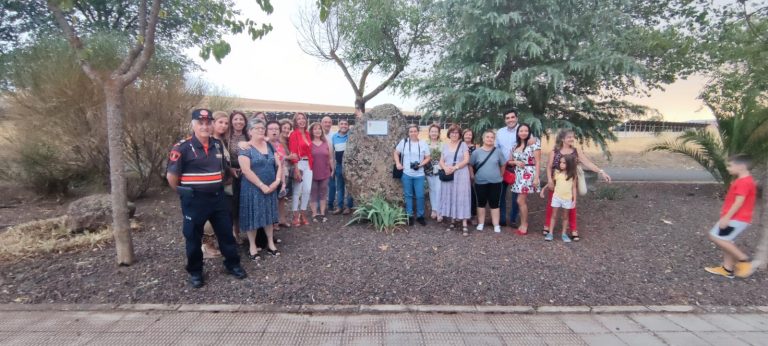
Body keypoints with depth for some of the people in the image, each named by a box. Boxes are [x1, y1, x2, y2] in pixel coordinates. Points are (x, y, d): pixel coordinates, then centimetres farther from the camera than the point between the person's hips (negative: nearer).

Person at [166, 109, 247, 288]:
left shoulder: (218, 145, 5)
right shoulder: (182, 147, -12)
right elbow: (171, 175, -9)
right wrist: (183, 193, -1)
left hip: (218, 197, 5)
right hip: (194, 200, -5)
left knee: (226, 232, 12)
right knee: (193, 237, 9)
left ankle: (233, 264, 28)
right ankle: (195, 272, 27)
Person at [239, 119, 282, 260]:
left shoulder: (269, 146, 7)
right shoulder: (245, 148, -10)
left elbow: (278, 165, 6)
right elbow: (246, 170, -19)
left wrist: (277, 181, -9)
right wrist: (262, 185, -20)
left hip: (270, 188, 5)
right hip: (252, 188, -5)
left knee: (268, 215, 13)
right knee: (253, 215, 4)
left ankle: (271, 243, 25)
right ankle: (252, 246, 18)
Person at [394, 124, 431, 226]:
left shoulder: (423, 144, 2)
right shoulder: (403, 142, 1)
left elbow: (428, 158, 4)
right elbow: (396, 153, 9)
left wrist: (420, 164, -12)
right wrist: (398, 163, -5)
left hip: (419, 175, 0)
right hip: (406, 174, 0)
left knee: (420, 196, 2)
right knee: (408, 195, 9)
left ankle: (420, 216, 17)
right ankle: (409, 215, 20)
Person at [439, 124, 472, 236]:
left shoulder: (463, 144, 3)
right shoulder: (445, 145, 13)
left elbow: (466, 160, -6)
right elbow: (441, 161, 10)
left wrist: (454, 167, -18)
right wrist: (445, 168, -12)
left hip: (461, 175, -4)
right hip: (448, 175, 4)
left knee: (461, 197, -6)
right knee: (449, 197, 6)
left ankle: (464, 225, -5)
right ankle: (452, 221, 17)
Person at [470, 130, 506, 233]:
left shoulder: (498, 152, -2)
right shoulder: (477, 152, -5)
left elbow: (503, 165, 8)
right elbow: (470, 165, 3)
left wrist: (499, 175, 10)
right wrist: (473, 176, 1)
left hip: (495, 182, 0)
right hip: (480, 182, 0)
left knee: (494, 204, 6)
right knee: (481, 203, 11)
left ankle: (496, 225, 14)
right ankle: (481, 223, 22)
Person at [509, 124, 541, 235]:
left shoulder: (534, 144, -5)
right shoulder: (515, 146, 12)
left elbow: (537, 162, -8)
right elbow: (509, 161, 17)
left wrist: (536, 177, -14)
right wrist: (516, 162, -5)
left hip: (528, 175, -6)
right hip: (518, 175, 6)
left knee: (521, 201, -8)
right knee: (523, 201, 10)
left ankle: (524, 225, 5)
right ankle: (524, 224, 18)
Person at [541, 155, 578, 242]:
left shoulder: (573, 174, -4)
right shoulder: (557, 172, -3)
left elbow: (574, 187, -1)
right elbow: (551, 182, 8)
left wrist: (574, 200, -3)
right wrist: (543, 189, 5)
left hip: (567, 198, 0)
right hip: (556, 197, 0)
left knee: (565, 216, 11)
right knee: (554, 215, 6)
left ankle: (564, 234, 21)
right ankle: (550, 233, 11)